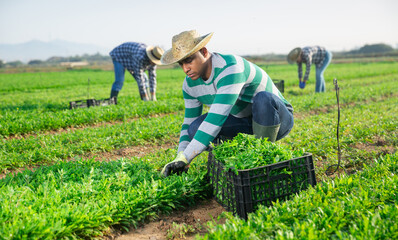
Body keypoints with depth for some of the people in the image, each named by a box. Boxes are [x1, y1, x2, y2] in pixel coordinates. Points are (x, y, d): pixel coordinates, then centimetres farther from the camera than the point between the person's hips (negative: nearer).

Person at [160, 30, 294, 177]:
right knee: (196, 129, -18)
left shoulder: (230, 68, -33)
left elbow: (216, 118, -41)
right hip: (246, 122, 6)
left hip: (278, 119, -5)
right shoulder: (190, 83, -7)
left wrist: (185, 158, -42)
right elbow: (189, 123, 0)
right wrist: (179, 159, -17)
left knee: (264, 98, -40)